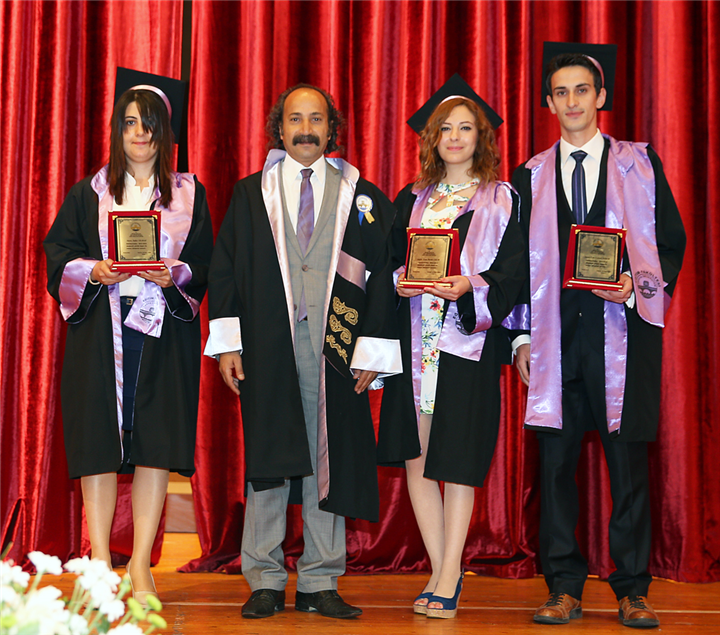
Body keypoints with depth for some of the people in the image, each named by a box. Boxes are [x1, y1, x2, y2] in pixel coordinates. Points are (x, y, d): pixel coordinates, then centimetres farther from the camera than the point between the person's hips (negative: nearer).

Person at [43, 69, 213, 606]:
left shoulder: (189, 195, 11)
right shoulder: (89, 194, 11)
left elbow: (204, 267, 6)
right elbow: (59, 257, 6)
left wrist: (174, 276, -14)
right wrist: (95, 272, -13)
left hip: (165, 332, 0)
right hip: (100, 331, 0)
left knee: (155, 443, -3)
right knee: (99, 441, -3)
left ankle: (141, 567, 4)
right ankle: (100, 563, 4)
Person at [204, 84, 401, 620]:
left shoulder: (361, 198, 8)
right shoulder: (251, 193, 10)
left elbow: (382, 275, 5)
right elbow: (225, 268, 6)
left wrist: (372, 350, -3)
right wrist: (228, 343, -2)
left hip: (335, 346, 0)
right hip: (267, 345, 0)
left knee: (327, 459, 3)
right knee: (269, 456, 2)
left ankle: (320, 582, 11)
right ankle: (265, 582, 10)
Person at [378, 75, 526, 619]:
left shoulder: (503, 200, 5)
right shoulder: (410, 201, 15)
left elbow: (511, 272, -3)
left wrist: (470, 286, -20)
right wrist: (401, 283, -8)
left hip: (470, 341, -4)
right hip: (415, 341, 4)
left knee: (457, 460, -6)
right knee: (416, 455, 2)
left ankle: (449, 577, -1)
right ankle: (442, 573, 10)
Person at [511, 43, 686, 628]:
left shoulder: (640, 165, 9)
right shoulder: (531, 177, 13)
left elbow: (672, 242, 7)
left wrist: (638, 287, -11)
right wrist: (522, 337, 4)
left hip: (623, 332, -2)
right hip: (557, 336, 2)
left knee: (628, 463, -1)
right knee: (556, 460, 1)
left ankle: (632, 590, 8)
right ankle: (565, 588, 10)